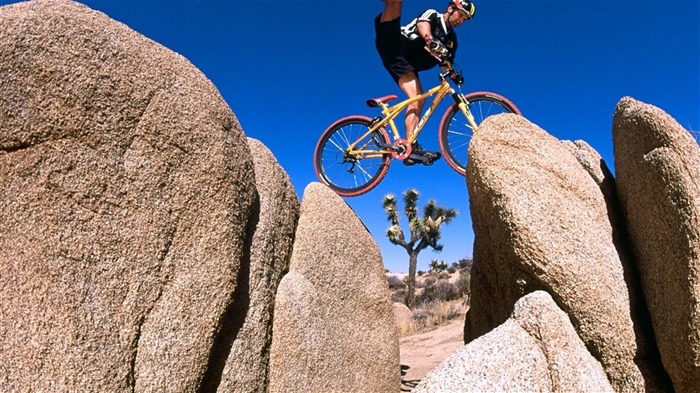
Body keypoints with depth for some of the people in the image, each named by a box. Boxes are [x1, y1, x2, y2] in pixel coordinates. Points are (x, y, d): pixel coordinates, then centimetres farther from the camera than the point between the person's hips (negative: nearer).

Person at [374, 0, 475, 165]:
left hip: (406, 64, 4)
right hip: (392, 45, -3)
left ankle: (410, 149, -20)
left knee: (418, 99, -14)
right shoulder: (432, 15, 6)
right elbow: (422, 26, -17)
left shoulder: (451, 39, 20)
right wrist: (429, 39, -41)